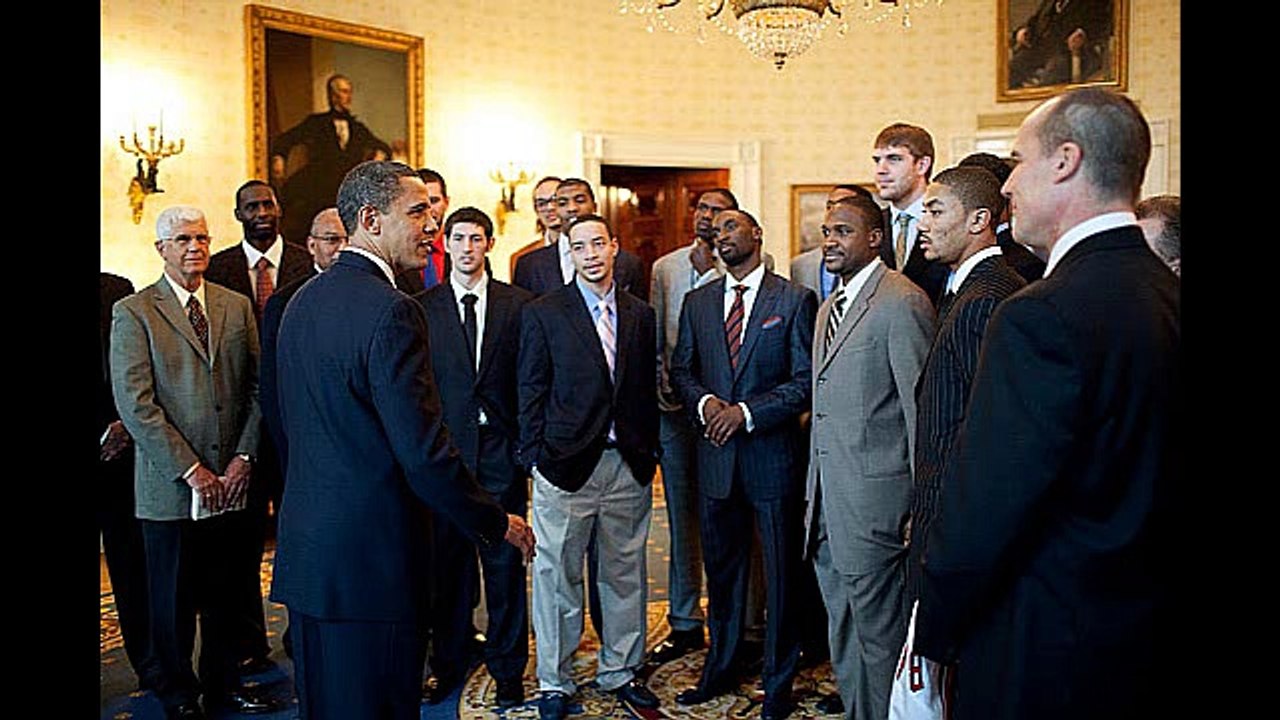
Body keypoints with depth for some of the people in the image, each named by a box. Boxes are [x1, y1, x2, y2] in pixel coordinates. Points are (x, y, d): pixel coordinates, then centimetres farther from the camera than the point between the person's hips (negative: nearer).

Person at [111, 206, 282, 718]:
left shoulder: (237, 306, 9)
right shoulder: (133, 313, -3)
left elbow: (257, 388, 6)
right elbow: (135, 404, -11)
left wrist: (243, 458, -5)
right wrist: (190, 470, -14)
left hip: (230, 482, 4)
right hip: (170, 486, -3)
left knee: (224, 594, 14)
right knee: (173, 600, 10)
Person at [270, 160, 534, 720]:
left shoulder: (302, 301, 9)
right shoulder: (390, 311, -20)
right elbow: (425, 452, -23)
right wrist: (497, 524, -10)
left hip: (306, 548, 9)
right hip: (371, 555, -9)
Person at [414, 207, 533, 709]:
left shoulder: (518, 304, 4)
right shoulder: (422, 308, 5)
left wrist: (528, 443, -2)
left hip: (500, 448, 0)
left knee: (505, 564, 7)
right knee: (447, 564, 9)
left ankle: (508, 669, 21)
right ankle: (448, 664, 25)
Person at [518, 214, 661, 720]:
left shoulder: (640, 315, 10)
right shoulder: (543, 314, -1)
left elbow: (647, 391, 12)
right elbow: (531, 393, -1)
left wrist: (649, 453, 7)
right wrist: (536, 459, -6)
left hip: (628, 467, 4)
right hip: (566, 465, -3)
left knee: (625, 574, 13)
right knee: (557, 577, 4)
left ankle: (620, 671, 30)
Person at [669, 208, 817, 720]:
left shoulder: (794, 300, -3)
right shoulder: (697, 302, 10)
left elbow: (806, 381, -8)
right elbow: (680, 371, 12)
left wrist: (746, 411, -17)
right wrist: (705, 402, -9)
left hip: (772, 454, -4)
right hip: (716, 454, 4)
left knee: (781, 576, 7)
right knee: (721, 570, 16)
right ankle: (720, 671, 32)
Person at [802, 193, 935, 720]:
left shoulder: (901, 303, -12)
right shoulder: (829, 307, 16)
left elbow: (922, 409, -15)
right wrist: (813, 493, 16)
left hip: (873, 502, -9)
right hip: (828, 501, 9)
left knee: (879, 638, 3)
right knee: (842, 635, 19)